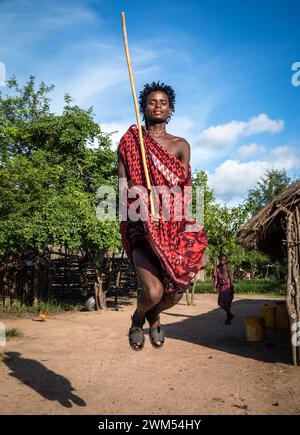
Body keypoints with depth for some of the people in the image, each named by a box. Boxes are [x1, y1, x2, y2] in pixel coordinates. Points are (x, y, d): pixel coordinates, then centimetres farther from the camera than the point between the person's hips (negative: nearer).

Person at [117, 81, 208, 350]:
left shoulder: (180, 145, 12)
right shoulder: (129, 142, 9)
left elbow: (185, 185, 0)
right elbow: (123, 186, 3)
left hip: (176, 226, 3)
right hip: (142, 226, -2)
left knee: (176, 292, -2)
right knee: (153, 292, -19)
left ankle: (153, 316, 36)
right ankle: (138, 318, 20)